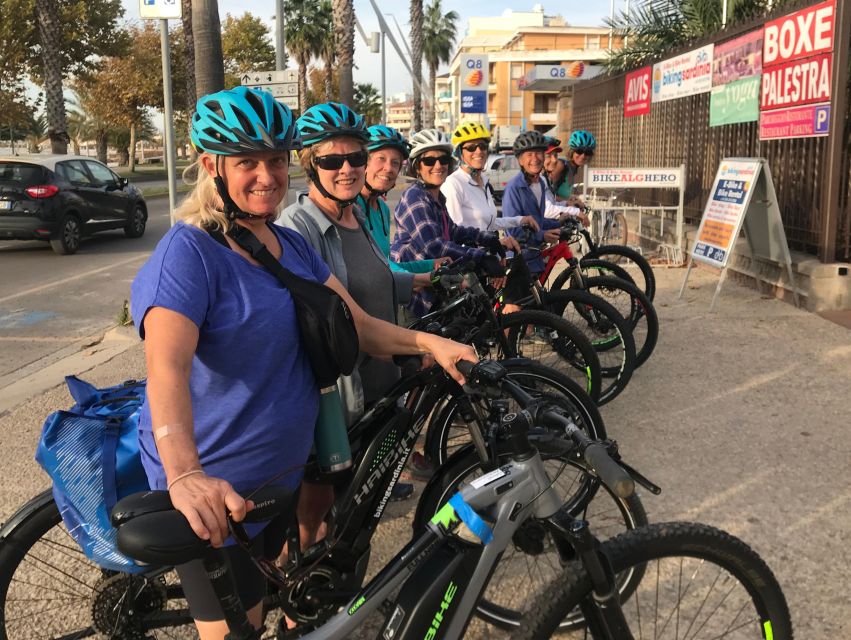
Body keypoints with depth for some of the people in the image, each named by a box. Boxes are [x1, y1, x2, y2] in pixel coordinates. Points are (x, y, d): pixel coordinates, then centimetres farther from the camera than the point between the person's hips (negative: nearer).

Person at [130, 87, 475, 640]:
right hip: (217, 493, -7)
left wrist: (428, 342, -15)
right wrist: (186, 476, -50)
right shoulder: (189, 252, -19)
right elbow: (167, 365, -35)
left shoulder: (295, 246, 5)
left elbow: (359, 326, 3)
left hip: (284, 473, 7)